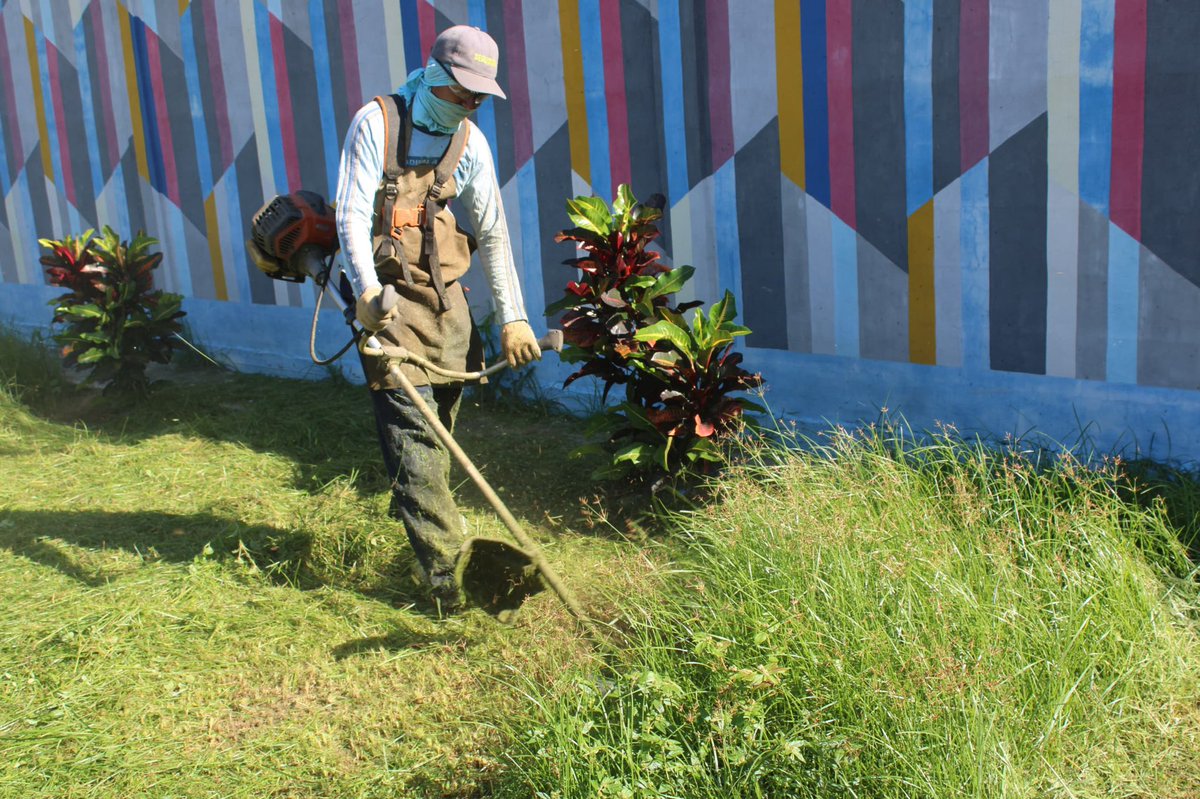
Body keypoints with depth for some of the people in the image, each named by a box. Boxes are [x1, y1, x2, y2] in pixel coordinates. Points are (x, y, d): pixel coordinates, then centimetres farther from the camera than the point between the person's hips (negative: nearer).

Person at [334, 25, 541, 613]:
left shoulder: (469, 142, 7)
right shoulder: (376, 123, -5)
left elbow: (493, 234, 5)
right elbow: (353, 216, -13)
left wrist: (512, 318, -1)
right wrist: (368, 289, -29)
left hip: (446, 296, 5)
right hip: (389, 295, -5)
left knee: (439, 427, 8)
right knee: (413, 433, -9)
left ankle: (415, 519, 29)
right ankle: (445, 569, -10)